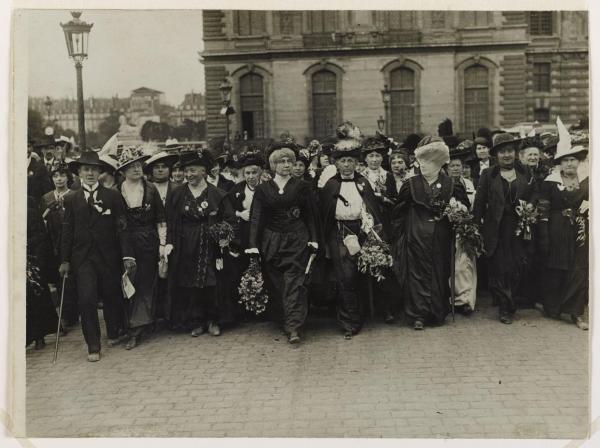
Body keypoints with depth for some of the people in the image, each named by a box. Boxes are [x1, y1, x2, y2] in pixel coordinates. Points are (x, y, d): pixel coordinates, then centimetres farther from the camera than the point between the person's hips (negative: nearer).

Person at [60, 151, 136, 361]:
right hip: (82, 258, 1)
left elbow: (122, 228, -3)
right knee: (87, 299, -7)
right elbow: (67, 231, 7)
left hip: (108, 255, 0)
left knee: (112, 296, 10)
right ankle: (93, 346, 5)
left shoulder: (113, 196, 1)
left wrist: (128, 255, -9)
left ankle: (115, 334, 35)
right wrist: (65, 260, 4)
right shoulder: (71, 200, 6)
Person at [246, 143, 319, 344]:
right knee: (275, 284, 4)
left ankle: (293, 327, -12)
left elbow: (311, 215, 7)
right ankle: (283, 319, 19)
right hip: (271, 242, 2)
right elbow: (256, 218, 1)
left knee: (294, 281, -9)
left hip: (297, 240, -2)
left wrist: (313, 239, -1)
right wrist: (253, 244, -8)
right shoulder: (263, 189, 6)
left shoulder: (302, 186, 4)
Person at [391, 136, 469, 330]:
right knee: (417, 273, -1)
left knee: (440, 273, 6)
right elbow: (398, 211, 4)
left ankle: (438, 313, 18)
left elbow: (464, 208, 11)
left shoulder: (451, 185, 2)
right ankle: (419, 315, 6)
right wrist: (401, 233, 4)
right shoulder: (411, 184, 0)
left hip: (441, 236, 1)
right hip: (417, 236, -1)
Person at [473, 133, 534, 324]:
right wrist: (477, 227, -5)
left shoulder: (525, 175, 10)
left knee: (517, 269, 2)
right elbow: (479, 203, 0)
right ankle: (505, 309, 10)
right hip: (496, 231, -2)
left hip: (519, 229, 2)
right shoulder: (488, 175, 4)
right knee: (498, 270, 0)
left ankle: (506, 305, 21)